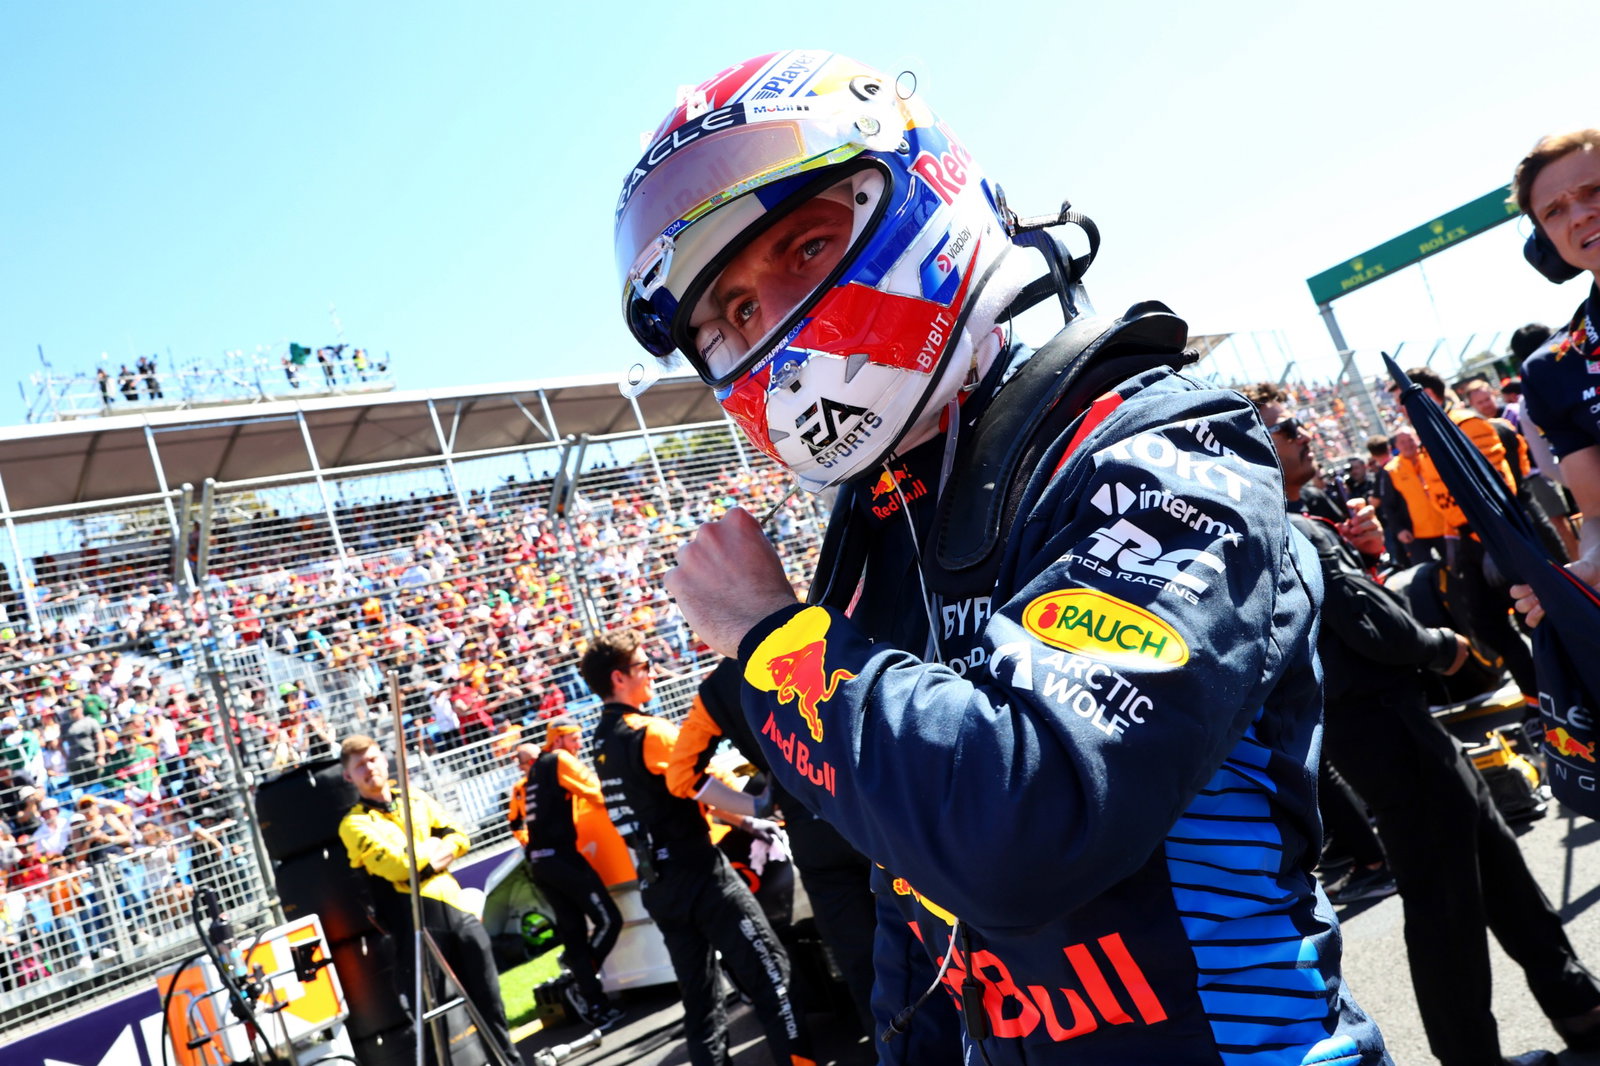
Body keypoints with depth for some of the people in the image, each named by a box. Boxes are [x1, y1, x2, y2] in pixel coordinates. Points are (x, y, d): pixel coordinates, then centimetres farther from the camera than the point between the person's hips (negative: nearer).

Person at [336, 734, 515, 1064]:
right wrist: (433, 848, -1)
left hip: (454, 903, 5)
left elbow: (459, 838, 10)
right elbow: (398, 865, -16)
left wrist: (424, 857, -5)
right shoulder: (354, 824, -3)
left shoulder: (416, 798, 15)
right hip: (414, 918, -5)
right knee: (429, 1009, 1)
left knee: (488, 996, 13)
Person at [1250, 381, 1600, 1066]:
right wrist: (1442, 647, -4)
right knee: (1443, 893, 0)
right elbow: (1375, 629, -23)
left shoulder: (1294, 526, 13)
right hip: (1382, 725, -11)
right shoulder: (1289, 535, -20)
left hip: (1394, 715, 11)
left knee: (1493, 854, 19)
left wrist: (1356, 548, 1)